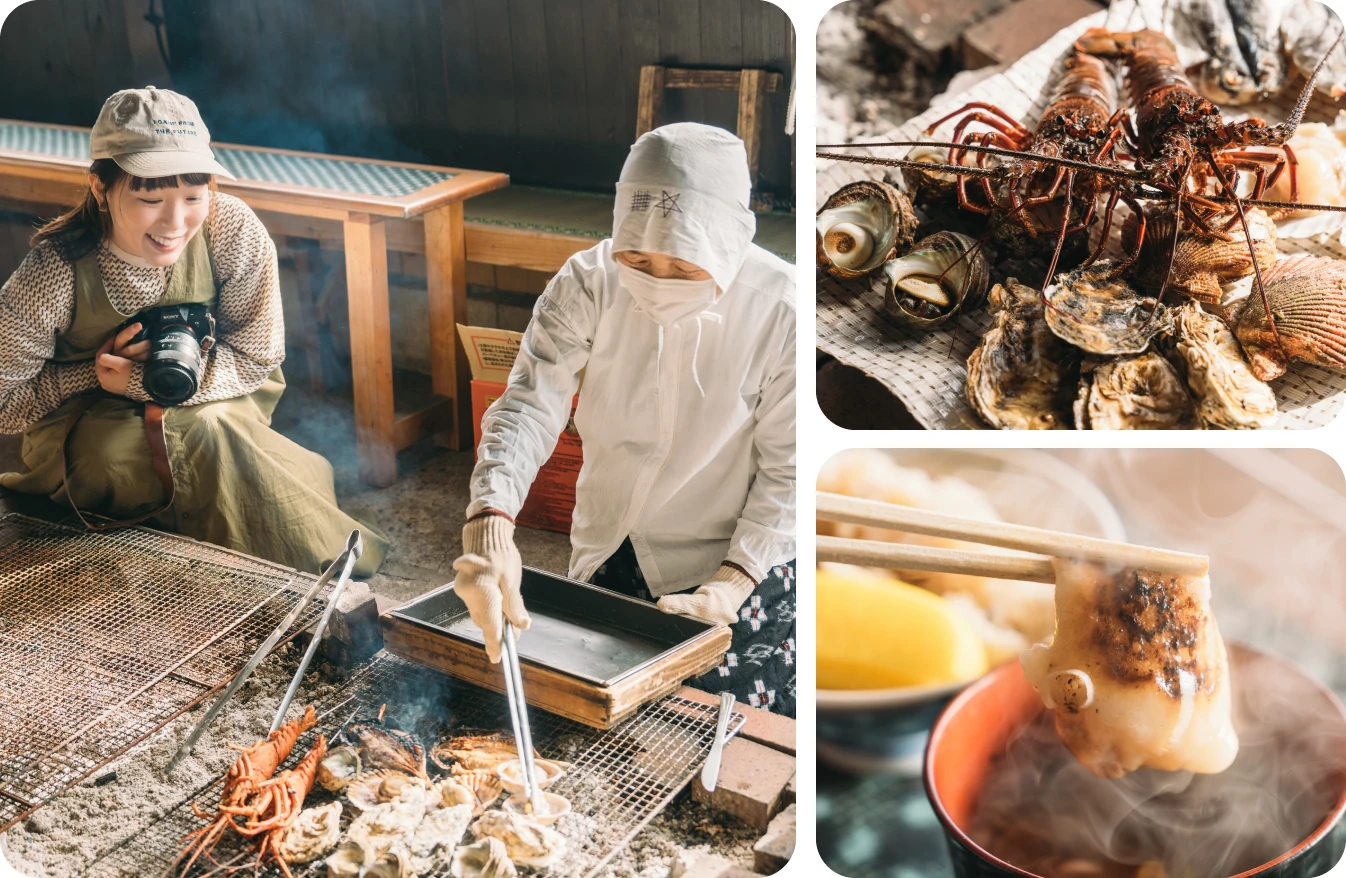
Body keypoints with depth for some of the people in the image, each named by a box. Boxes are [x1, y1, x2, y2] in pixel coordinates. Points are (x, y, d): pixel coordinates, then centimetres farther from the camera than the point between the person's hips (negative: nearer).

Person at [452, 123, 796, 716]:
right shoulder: (590, 282, -17)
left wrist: (737, 580, -25)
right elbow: (529, 403, -24)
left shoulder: (779, 309, -22)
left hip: (735, 569, -3)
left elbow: (785, 468, -15)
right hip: (607, 556, 3)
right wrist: (489, 524, -41)